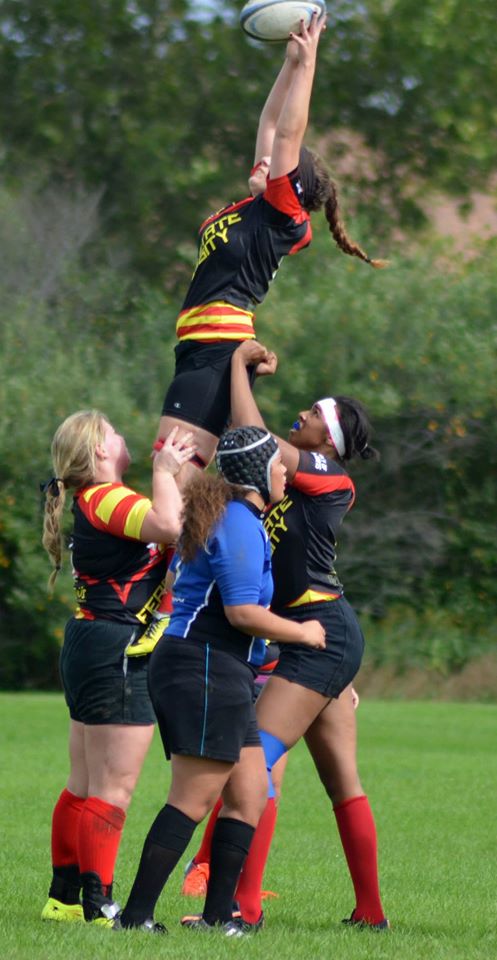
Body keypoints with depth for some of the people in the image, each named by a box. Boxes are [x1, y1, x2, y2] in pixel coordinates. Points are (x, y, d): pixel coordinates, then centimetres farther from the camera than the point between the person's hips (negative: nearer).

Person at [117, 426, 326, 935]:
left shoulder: (227, 517, 19)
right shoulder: (240, 524, -14)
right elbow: (243, 611, -20)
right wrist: (303, 632, -6)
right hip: (206, 669, -11)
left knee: (249, 795, 9)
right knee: (193, 799, -10)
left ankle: (217, 915, 10)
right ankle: (136, 913, -11)